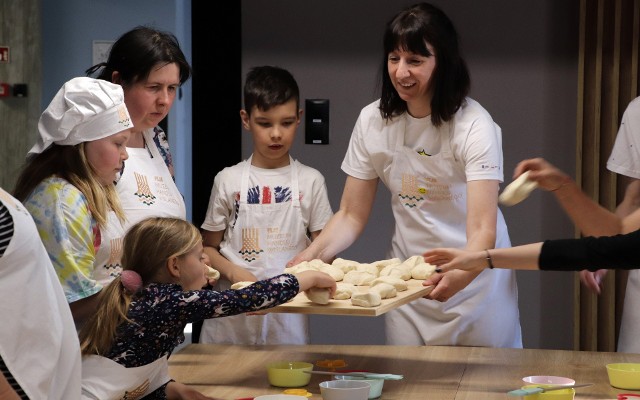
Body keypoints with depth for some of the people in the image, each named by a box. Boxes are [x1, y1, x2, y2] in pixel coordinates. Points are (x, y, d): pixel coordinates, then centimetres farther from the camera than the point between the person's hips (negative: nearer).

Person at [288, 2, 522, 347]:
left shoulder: (474, 125, -20)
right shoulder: (372, 121, -6)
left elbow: (482, 229, -28)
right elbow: (351, 216, -2)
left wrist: (459, 274, -48)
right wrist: (310, 256, -21)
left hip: (475, 276, -3)